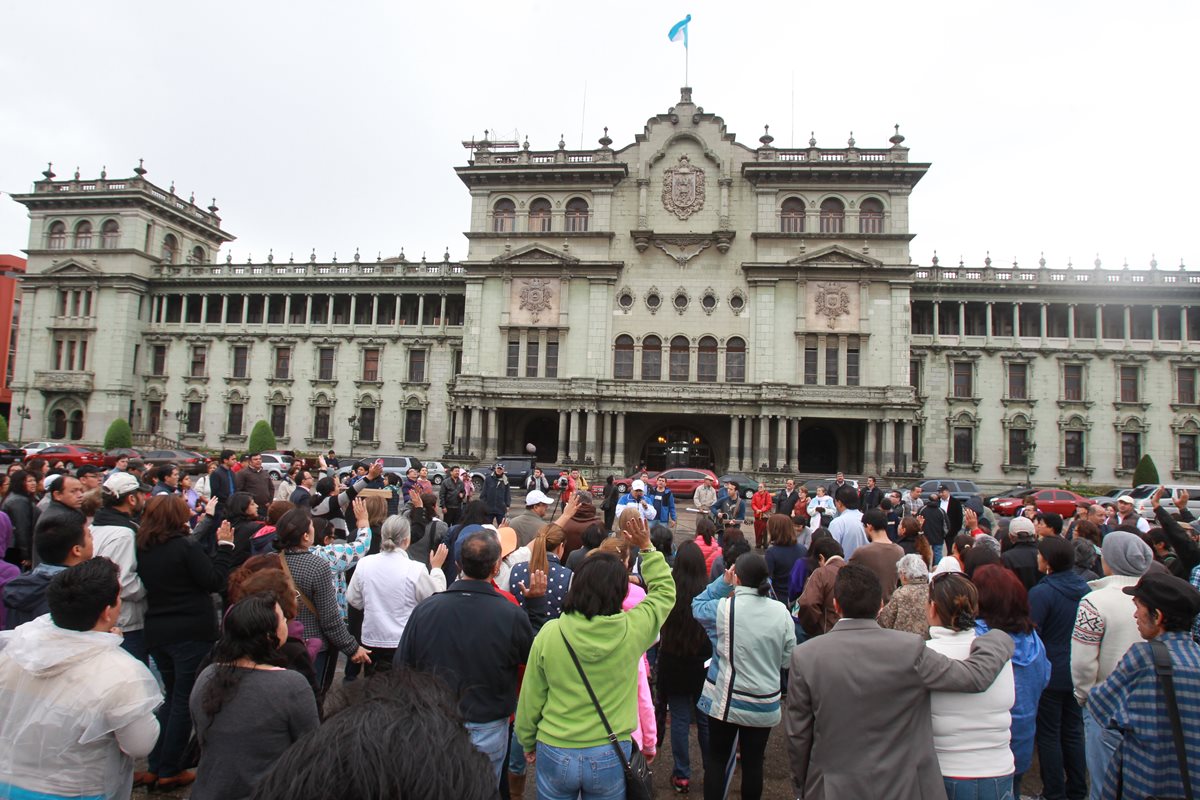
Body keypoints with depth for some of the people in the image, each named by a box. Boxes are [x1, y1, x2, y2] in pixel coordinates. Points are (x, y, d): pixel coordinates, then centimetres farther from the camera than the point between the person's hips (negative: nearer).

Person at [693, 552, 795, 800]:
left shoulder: (724, 608, -20)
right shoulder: (781, 612, -10)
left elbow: (697, 606, 1)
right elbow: (788, 658, -1)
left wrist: (723, 582, -1)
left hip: (725, 700, -2)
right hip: (765, 703, 3)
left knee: (716, 760, 15)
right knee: (753, 762, 17)